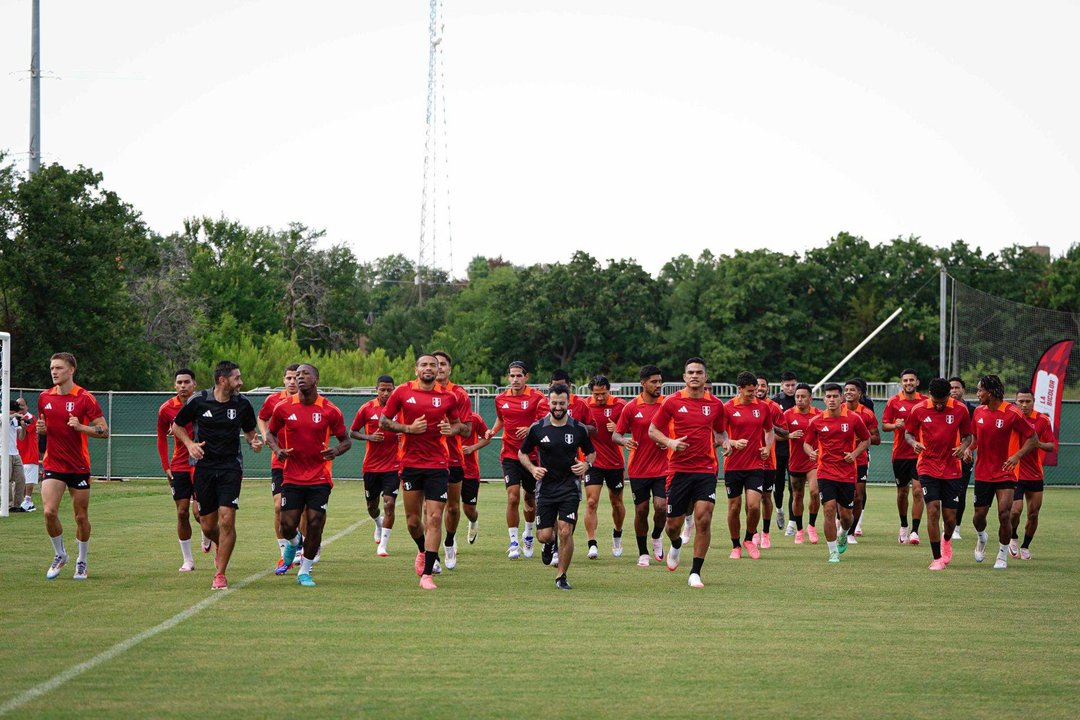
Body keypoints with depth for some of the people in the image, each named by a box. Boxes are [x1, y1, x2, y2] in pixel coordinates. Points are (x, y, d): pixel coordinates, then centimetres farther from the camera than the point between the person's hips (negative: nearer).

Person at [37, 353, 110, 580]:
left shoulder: (85, 398, -8)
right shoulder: (45, 398, 5)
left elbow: (104, 431, -8)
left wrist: (80, 427, -23)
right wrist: (41, 429, -2)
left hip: (79, 467, -2)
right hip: (52, 465, 3)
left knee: (81, 517, 5)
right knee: (49, 512, -13)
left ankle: (81, 562, 23)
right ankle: (59, 555, 9)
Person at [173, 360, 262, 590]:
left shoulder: (242, 404, 0)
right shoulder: (198, 401, -5)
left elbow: (250, 431, 16)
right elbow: (177, 425, 9)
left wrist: (254, 441, -6)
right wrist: (190, 444, -8)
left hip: (231, 467, 0)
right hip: (203, 466, 0)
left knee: (227, 520, -14)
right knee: (208, 526, 4)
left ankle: (220, 574, -4)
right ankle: (221, 548, 39)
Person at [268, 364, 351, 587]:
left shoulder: (330, 411, -4)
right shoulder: (283, 408, -1)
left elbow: (346, 440, 5)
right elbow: (271, 432, 14)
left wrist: (336, 451, -17)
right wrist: (277, 450, -7)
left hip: (320, 478, -1)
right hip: (292, 476, 1)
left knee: (315, 525, -5)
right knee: (287, 526, -2)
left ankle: (304, 572, 13)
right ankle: (293, 543, 36)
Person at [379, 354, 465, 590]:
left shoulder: (448, 397, 3)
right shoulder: (402, 392, 1)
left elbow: (458, 424, 17)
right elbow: (383, 421, 5)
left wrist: (451, 429, -6)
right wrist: (409, 428, -10)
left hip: (438, 466, 0)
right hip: (411, 463, 0)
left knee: (434, 518, -9)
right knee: (413, 520, 8)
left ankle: (427, 574, -6)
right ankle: (423, 551, 41)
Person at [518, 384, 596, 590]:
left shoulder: (578, 429, 1)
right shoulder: (537, 428, 0)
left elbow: (591, 452, 15)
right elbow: (522, 453, 11)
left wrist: (586, 464, -7)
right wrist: (532, 468, -7)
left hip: (570, 487, -1)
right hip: (545, 486, 1)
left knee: (565, 532, -12)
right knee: (543, 535, -2)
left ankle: (561, 576, 3)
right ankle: (550, 542, 37)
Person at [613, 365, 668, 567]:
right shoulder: (631, 408, -4)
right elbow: (615, 435, 0)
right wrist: (624, 440, -23)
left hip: (662, 468, 0)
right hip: (638, 469, 0)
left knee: (661, 507, -11)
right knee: (641, 510, 4)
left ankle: (657, 537, 20)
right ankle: (643, 553, 19)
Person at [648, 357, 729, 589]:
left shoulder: (715, 404, 6)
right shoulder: (673, 402, 0)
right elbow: (652, 430, 5)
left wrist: (724, 441, -2)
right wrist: (670, 442, -14)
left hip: (706, 470, 1)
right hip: (679, 470, 0)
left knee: (703, 519, -13)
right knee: (674, 523, 5)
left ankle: (695, 573, -4)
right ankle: (676, 544, 43)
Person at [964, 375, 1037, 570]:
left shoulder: (1012, 413, -14)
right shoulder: (979, 411, 3)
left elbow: (1033, 439, -10)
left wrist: (1017, 455, -25)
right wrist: (969, 448, -3)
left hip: (1005, 473, -4)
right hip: (982, 473, 5)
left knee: (1004, 515, -13)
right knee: (979, 514, 7)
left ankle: (1003, 555, 7)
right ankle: (982, 538, 41)